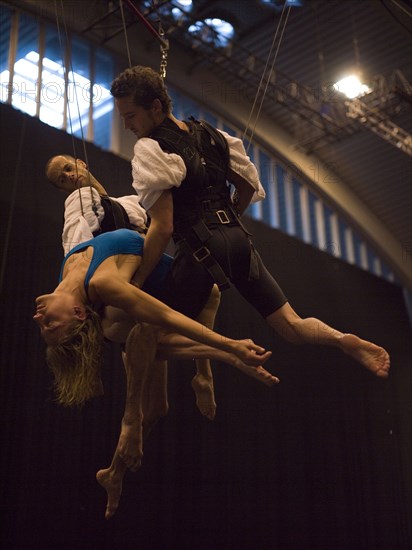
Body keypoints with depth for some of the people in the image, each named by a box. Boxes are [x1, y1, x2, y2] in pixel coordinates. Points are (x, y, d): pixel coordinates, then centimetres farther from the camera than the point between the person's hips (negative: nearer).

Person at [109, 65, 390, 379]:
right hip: (239, 239, 8)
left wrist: (133, 284, -8)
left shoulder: (150, 149, -7)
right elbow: (249, 185, 22)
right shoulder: (210, 135, 16)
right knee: (292, 325, 9)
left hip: (200, 250, -8)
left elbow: (163, 228, -14)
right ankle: (344, 340, -12)